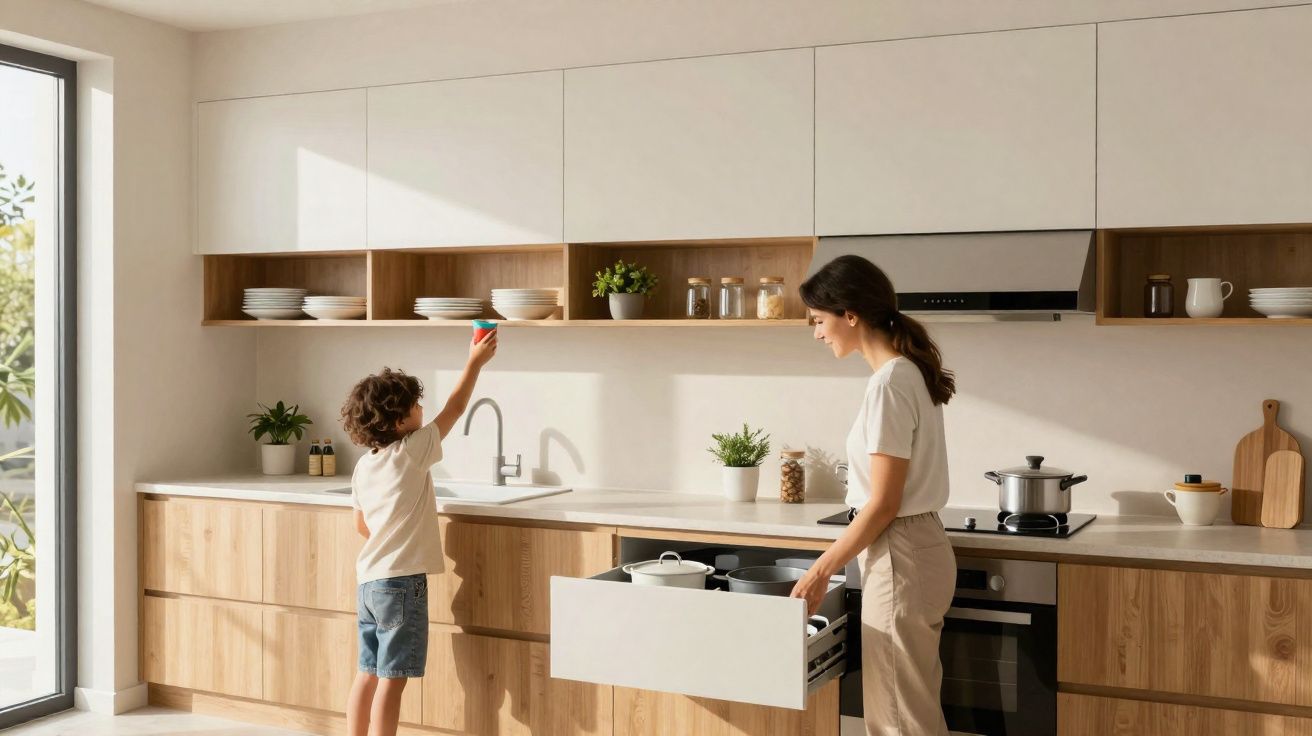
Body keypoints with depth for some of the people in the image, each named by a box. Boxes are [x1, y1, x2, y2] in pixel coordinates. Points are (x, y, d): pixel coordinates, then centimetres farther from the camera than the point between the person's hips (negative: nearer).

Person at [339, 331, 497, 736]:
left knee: (368, 673, 14)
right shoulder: (410, 453, -13)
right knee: (391, 680, -2)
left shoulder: (364, 466, 8)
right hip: (401, 583, -8)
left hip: (368, 581, 8)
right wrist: (475, 362, 7)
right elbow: (454, 409, -3)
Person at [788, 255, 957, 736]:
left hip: (901, 558, -10)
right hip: (918, 548, 10)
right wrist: (833, 563, 17)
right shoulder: (910, 372, 9)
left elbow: (884, 504, -19)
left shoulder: (890, 382, -19)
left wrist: (821, 570, -10)